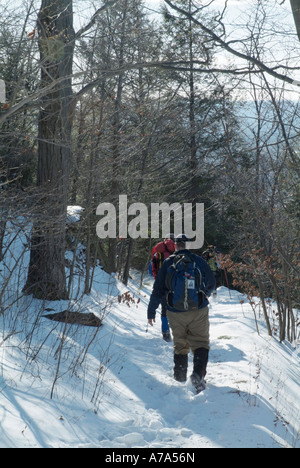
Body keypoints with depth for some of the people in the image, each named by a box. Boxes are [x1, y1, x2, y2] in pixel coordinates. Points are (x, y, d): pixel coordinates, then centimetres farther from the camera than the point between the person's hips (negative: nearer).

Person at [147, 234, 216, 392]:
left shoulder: (168, 263, 0)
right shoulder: (198, 260, 0)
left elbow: (158, 289, -1)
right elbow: (211, 283, 10)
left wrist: (151, 311, 7)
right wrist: (204, 295, 32)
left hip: (176, 313, 1)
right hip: (199, 311, -1)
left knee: (180, 345, 17)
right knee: (200, 343, 6)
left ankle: (180, 377, 22)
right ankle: (198, 373, -15)